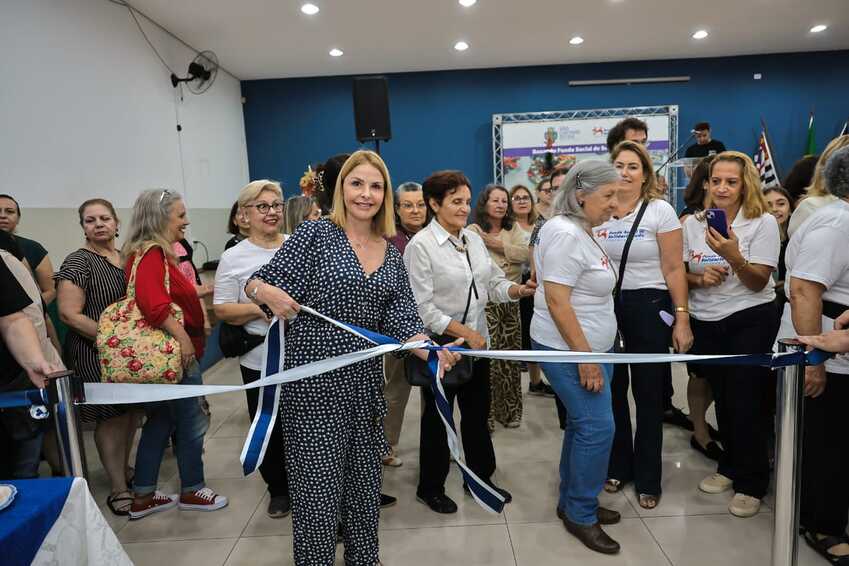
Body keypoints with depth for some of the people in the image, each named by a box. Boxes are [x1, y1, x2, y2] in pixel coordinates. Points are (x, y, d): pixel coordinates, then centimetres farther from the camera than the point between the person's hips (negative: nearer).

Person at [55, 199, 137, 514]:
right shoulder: (78, 262, -11)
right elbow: (70, 314, -16)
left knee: (132, 409, 14)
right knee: (111, 415, 0)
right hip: (95, 353, -6)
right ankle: (118, 489, 13)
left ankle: (125, 469, 35)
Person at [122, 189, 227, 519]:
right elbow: (152, 302, -30)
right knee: (191, 423, 6)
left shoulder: (152, 252, 13)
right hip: (174, 351, -10)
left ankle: (143, 496, 29)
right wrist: (182, 337, -26)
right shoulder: (152, 252, -17)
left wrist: (197, 290, 23)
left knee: (160, 421, 18)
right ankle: (192, 491, 24)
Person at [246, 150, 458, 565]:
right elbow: (258, 285, -6)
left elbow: (401, 320, 4)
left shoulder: (390, 254, 7)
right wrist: (268, 292, -29)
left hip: (365, 380, 5)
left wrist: (432, 354, -13)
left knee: (364, 480, 18)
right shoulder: (316, 234, -7)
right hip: (313, 382, -5)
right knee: (318, 485, 4)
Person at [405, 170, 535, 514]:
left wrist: (519, 290, -13)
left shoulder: (474, 238, 5)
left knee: (477, 414, 19)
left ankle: (481, 477, 39)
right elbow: (422, 307, -19)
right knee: (437, 419, 11)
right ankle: (430, 488, 32)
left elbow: (494, 282, 6)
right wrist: (465, 333, -20)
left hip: (478, 343, 6)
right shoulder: (420, 246, -15)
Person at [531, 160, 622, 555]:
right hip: (570, 350, -10)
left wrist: (592, 353, 20)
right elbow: (556, 302, -23)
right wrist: (585, 357, -21)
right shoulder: (565, 234, -18)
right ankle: (581, 515, 13)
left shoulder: (580, 231, 14)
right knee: (598, 428, -4)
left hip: (589, 347, 10)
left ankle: (572, 502, 30)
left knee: (583, 425, 15)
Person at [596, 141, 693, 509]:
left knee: (648, 394, 7)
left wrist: (682, 319, -10)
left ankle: (647, 479, 24)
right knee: (611, 391, 10)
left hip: (649, 307, -2)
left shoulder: (660, 210, -4)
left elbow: (674, 269, -6)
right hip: (605, 307, 3)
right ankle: (618, 466, 31)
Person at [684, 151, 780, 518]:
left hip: (750, 322, -3)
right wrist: (699, 278, -16)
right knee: (723, 399, 16)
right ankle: (730, 467, 35)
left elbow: (758, 282, -13)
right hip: (704, 323, 4)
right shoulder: (692, 223, 1)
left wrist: (733, 257, -30)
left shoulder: (763, 223, -9)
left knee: (746, 403, 0)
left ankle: (751, 483, 18)